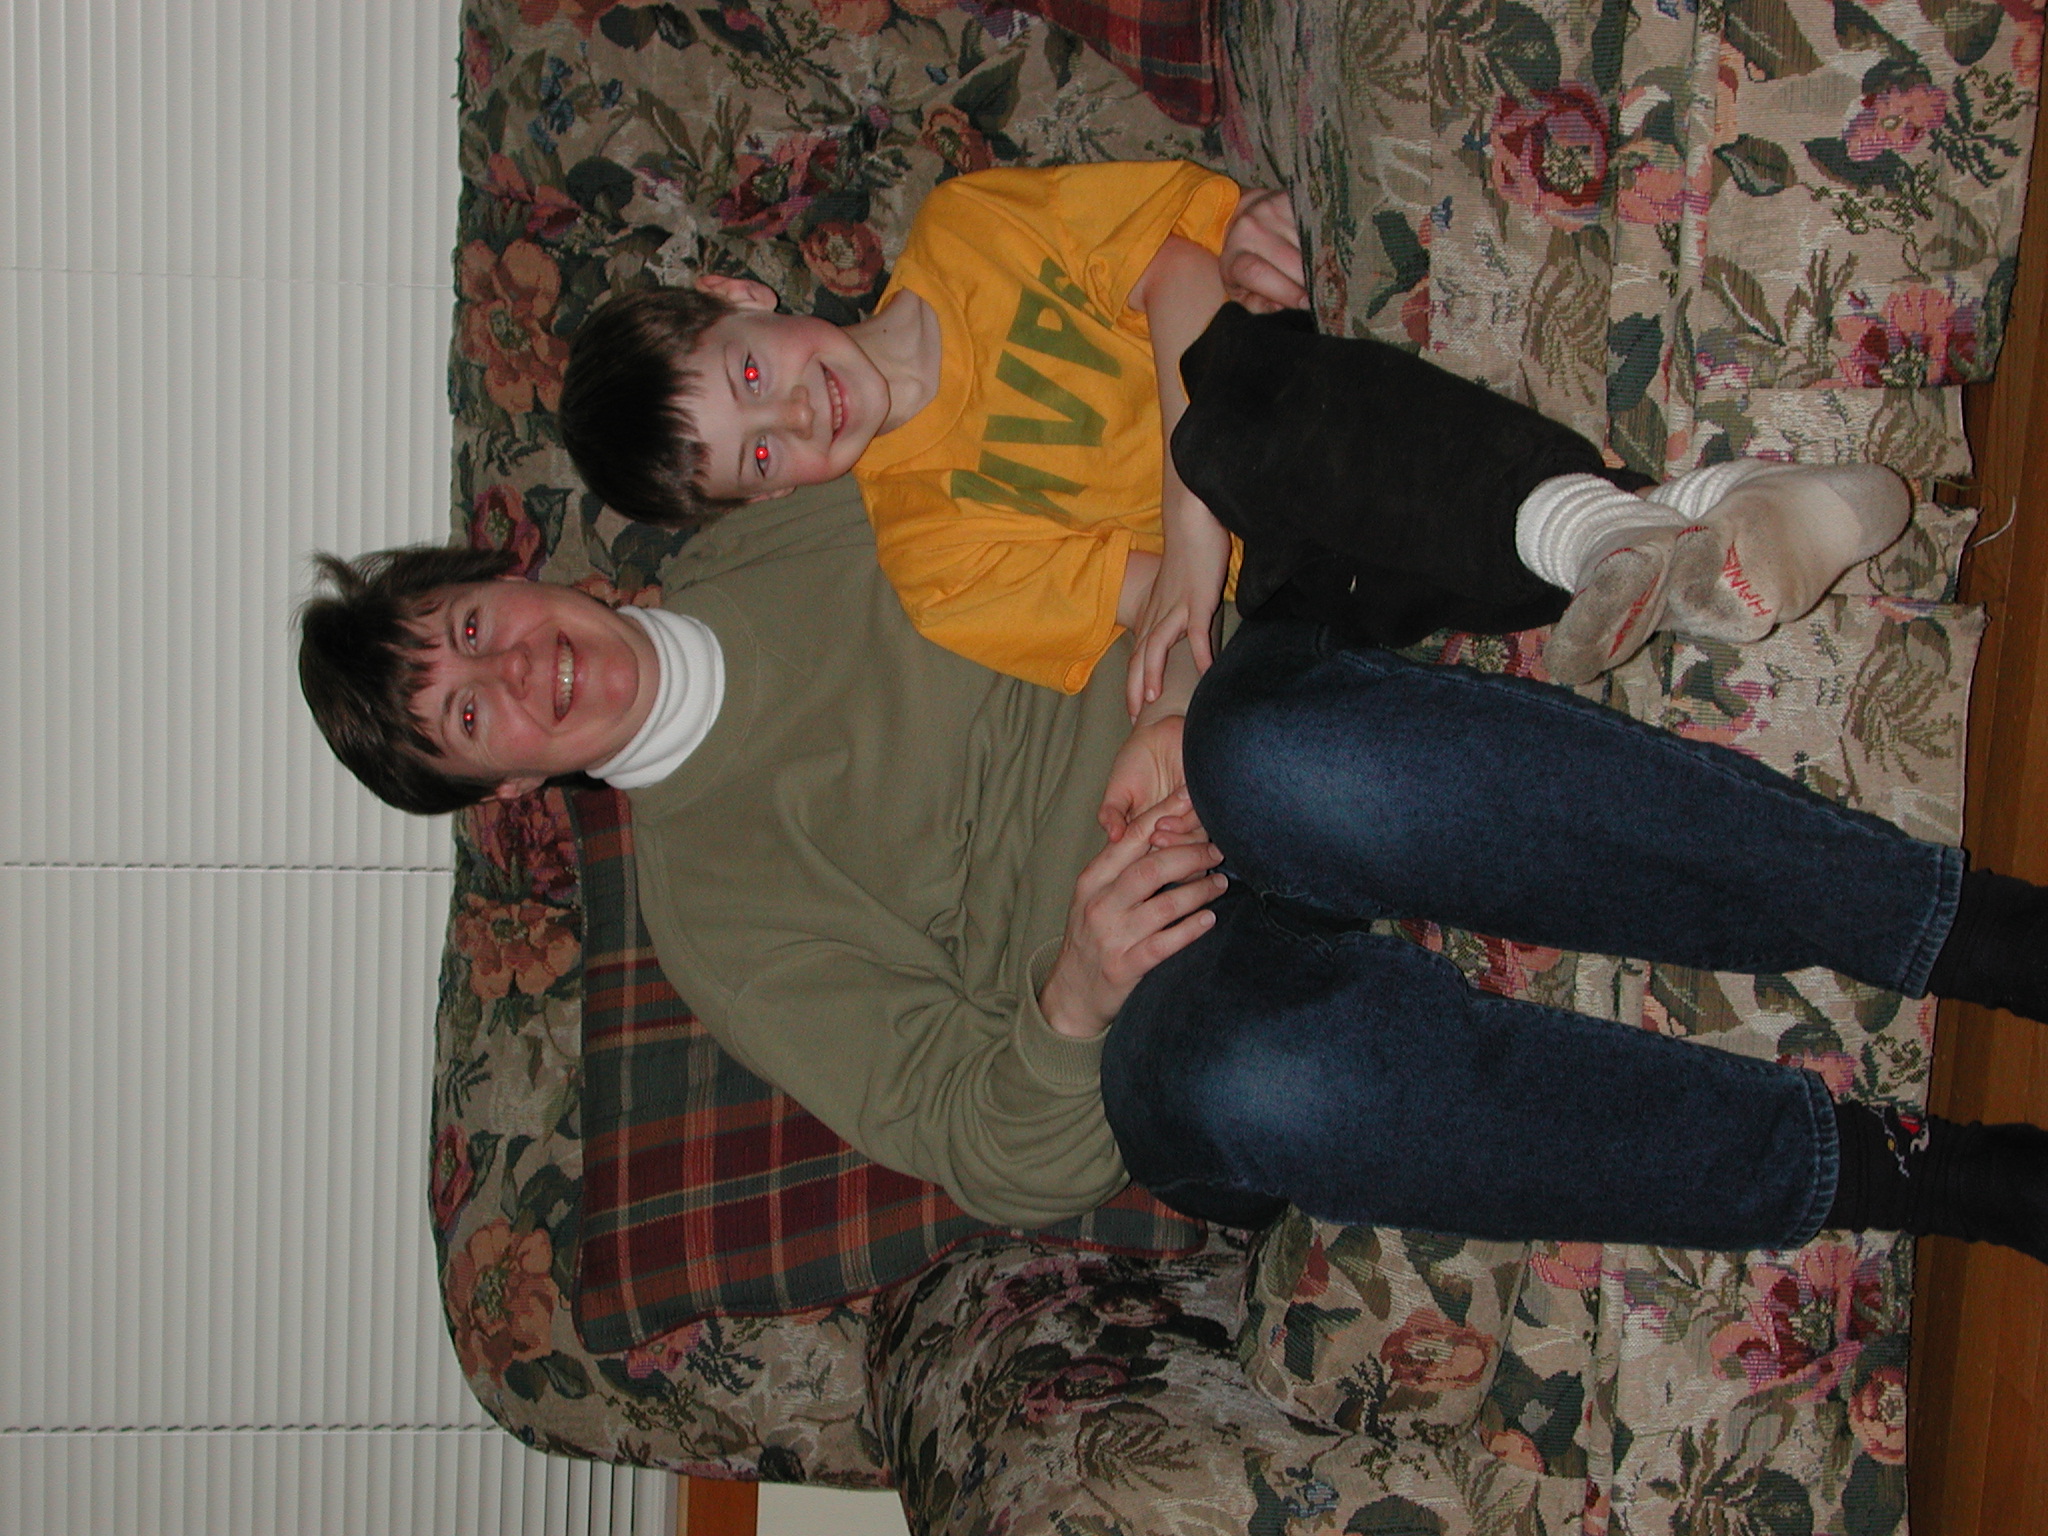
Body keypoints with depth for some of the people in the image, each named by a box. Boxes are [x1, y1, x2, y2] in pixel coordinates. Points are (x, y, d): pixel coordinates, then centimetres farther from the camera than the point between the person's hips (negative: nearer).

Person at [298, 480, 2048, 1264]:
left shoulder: (773, 538, 14)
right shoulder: (710, 902, 5)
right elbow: (1006, 1159, -1)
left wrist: (1172, 697, -6)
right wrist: (1070, 1002, -23)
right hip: (1179, 983, -2)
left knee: (1307, 773, -38)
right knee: (1254, 1081, -40)